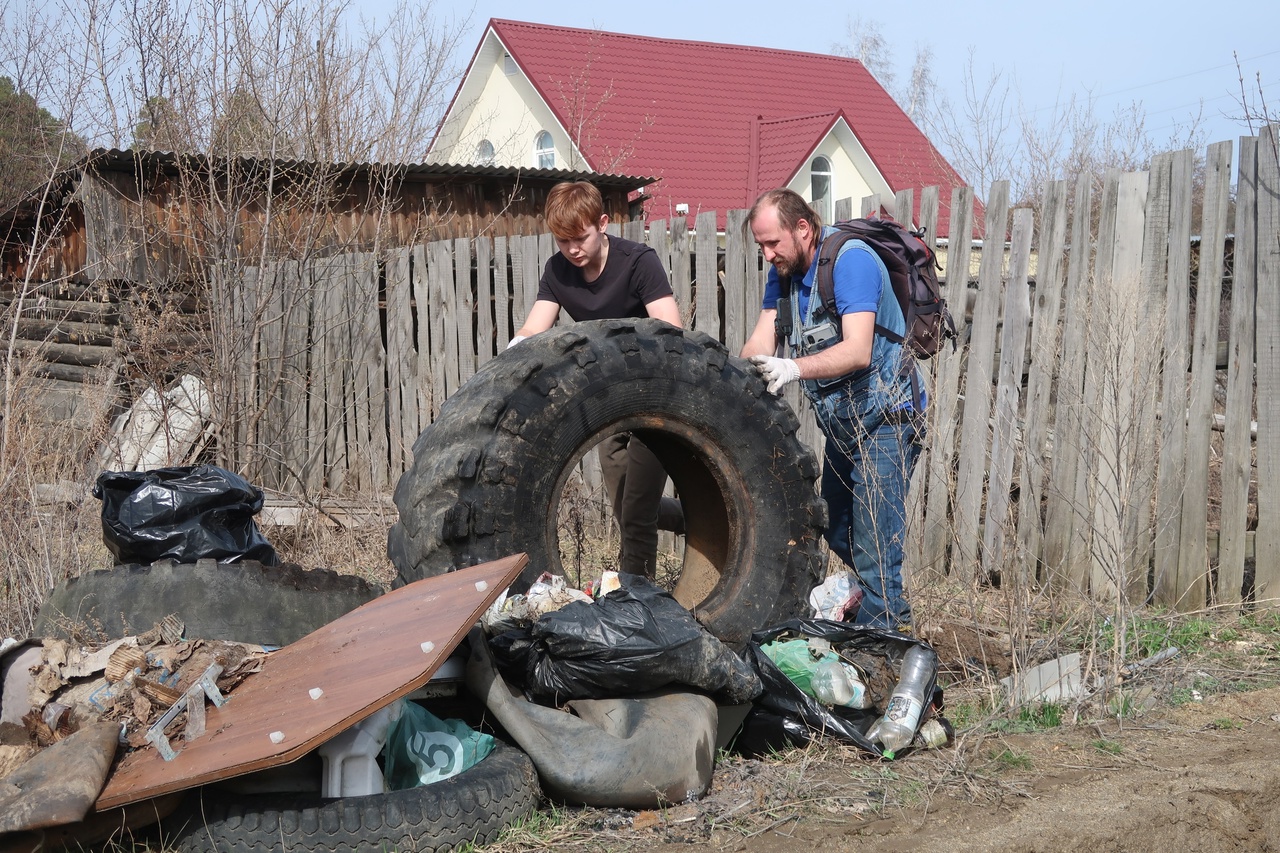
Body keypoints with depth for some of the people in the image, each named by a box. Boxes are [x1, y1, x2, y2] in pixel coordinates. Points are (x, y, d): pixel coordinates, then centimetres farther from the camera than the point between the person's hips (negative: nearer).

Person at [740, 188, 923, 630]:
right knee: (837, 536, 17)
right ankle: (896, 618, 37)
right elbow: (763, 338, -2)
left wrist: (793, 369, -47)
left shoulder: (850, 259, -21)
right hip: (839, 423, 9)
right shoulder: (784, 270, 5)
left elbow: (857, 351, -32)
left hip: (884, 421, -9)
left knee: (872, 552, -11)